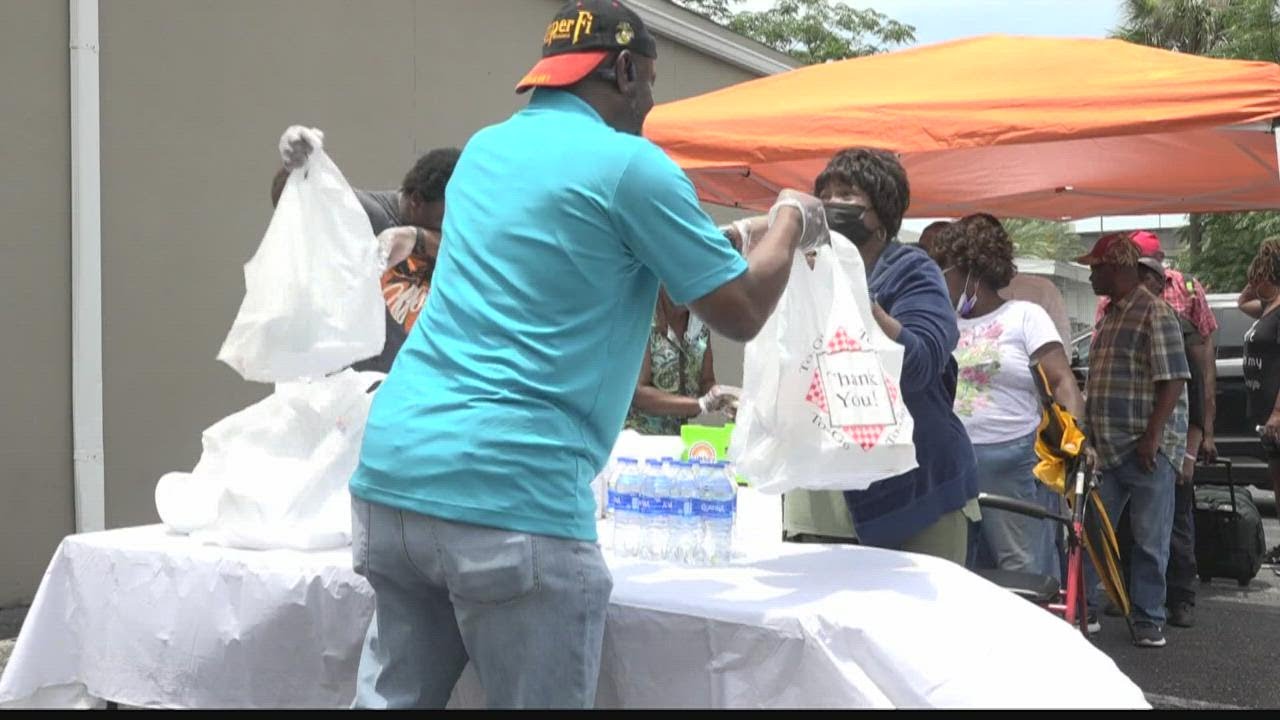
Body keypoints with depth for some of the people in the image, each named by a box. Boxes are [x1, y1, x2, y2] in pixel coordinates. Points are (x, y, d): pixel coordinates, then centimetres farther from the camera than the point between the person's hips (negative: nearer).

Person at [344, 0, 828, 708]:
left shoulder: (483, 149, 18)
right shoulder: (630, 164, -4)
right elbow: (741, 313, 2)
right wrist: (789, 222, 21)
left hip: (392, 468, 8)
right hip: (510, 491, -8)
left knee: (395, 698, 16)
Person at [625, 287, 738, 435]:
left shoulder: (701, 322, 4)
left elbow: (706, 382, 8)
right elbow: (637, 392, -19)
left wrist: (722, 400, -13)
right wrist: (701, 404, -25)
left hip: (677, 437, 6)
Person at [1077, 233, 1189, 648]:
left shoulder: (1155, 315, -12)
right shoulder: (1109, 314, 15)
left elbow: (1173, 379, -17)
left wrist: (1152, 436, -21)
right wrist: (1088, 433, 20)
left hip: (1146, 449, -8)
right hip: (1107, 446, 8)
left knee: (1149, 540, 2)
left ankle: (1149, 620, 12)